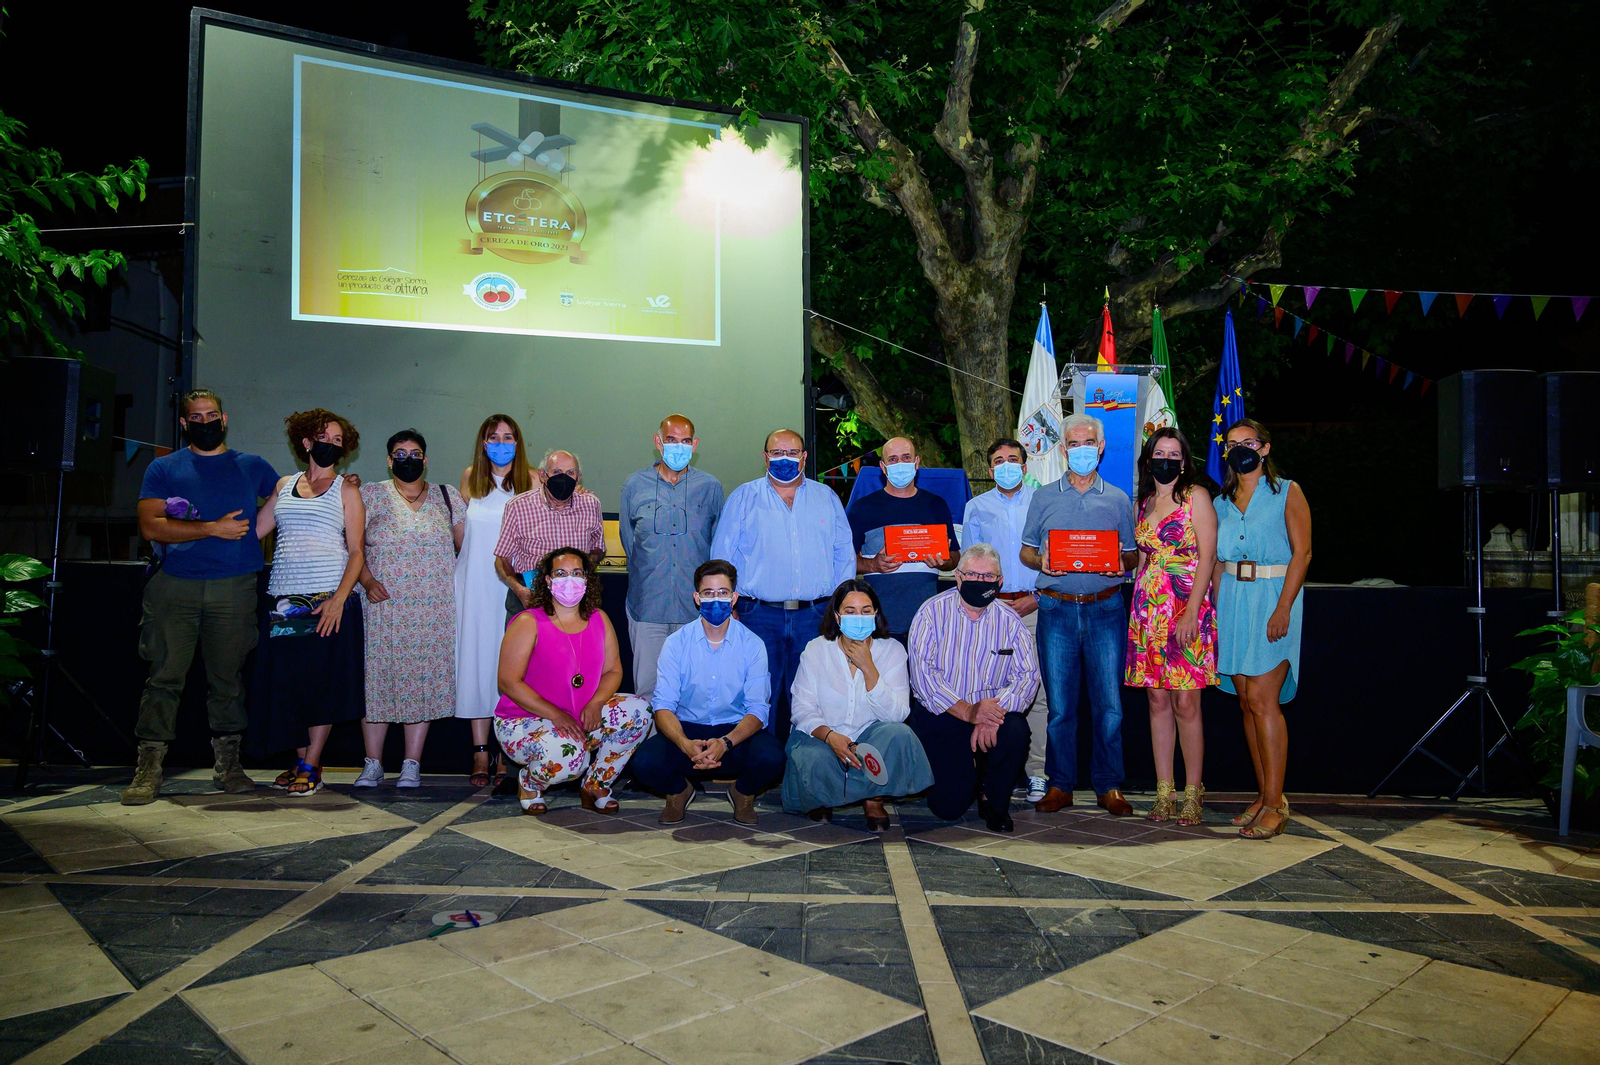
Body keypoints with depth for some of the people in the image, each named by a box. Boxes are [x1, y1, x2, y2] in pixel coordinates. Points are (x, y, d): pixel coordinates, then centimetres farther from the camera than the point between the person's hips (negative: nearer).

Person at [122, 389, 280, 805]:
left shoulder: (253, 467, 15)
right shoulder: (163, 469, 10)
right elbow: (151, 526, -2)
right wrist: (213, 528, -9)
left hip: (234, 588, 1)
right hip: (175, 586, -1)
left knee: (228, 678, 5)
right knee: (164, 676, -3)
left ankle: (227, 764, 13)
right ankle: (149, 769, 2)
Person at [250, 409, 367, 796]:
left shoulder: (346, 490, 4)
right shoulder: (285, 485, 15)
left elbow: (357, 551, -2)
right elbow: (255, 529, 15)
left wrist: (339, 598, -14)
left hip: (329, 597, -4)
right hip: (285, 598, 4)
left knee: (323, 680, -3)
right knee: (286, 679, 4)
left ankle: (312, 765, 7)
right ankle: (300, 760, 17)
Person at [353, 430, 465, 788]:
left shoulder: (448, 497, 12)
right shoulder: (370, 496, 8)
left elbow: (465, 545, 11)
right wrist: (367, 581, -11)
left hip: (434, 608, 1)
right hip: (383, 604, -1)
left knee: (426, 679, -1)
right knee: (378, 676, -3)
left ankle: (412, 764, 5)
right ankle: (373, 764, 6)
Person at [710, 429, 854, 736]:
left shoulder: (826, 497, 13)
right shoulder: (743, 498, 7)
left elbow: (845, 554, 14)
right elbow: (722, 555, 6)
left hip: (814, 615, 2)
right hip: (759, 615, -1)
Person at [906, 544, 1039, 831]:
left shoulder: (1009, 621, 3)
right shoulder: (933, 612, -4)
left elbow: (1028, 674, -8)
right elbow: (922, 672, -15)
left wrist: (996, 709, -27)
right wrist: (967, 711, -25)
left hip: (992, 713, 2)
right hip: (939, 715, -2)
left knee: (1016, 730, -32)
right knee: (948, 807, -11)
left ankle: (994, 802, -3)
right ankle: (965, 771, 28)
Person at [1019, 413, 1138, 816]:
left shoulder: (1118, 499, 12)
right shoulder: (1044, 497, 11)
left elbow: (1132, 554, 13)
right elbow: (1026, 551, 11)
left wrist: (1122, 563, -10)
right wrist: (1042, 562, -10)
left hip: (1106, 607, 0)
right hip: (1057, 608, 0)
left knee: (1109, 702, -1)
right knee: (1059, 702, 2)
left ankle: (1109, 786, 10)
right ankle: (1060, 784, 12)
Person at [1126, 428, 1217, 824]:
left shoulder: (1196, 497, -2)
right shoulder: (1145, 502, 15)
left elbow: (1207, 557, -8)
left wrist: (1191, 611, -16)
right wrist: (1139, 609, 12)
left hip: (1186, 609, -5)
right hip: (1148, 609, 5)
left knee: (1185, 703, -4)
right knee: (1157, 700, 6)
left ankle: (1193, 792, 7)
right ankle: (1164, 791, 13)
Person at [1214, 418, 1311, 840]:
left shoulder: (1287, 492, 0)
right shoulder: (1223, 501, 15)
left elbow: (1301, 553, -7)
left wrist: (1283, 608, -16)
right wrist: (1215, 610, 5)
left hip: (1272, 598, -5)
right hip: (1232, 600, 5)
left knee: (1261, 699, -12)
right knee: (1247, 701, 6)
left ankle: (1275, 803, -5)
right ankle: (1264, 795, 14)